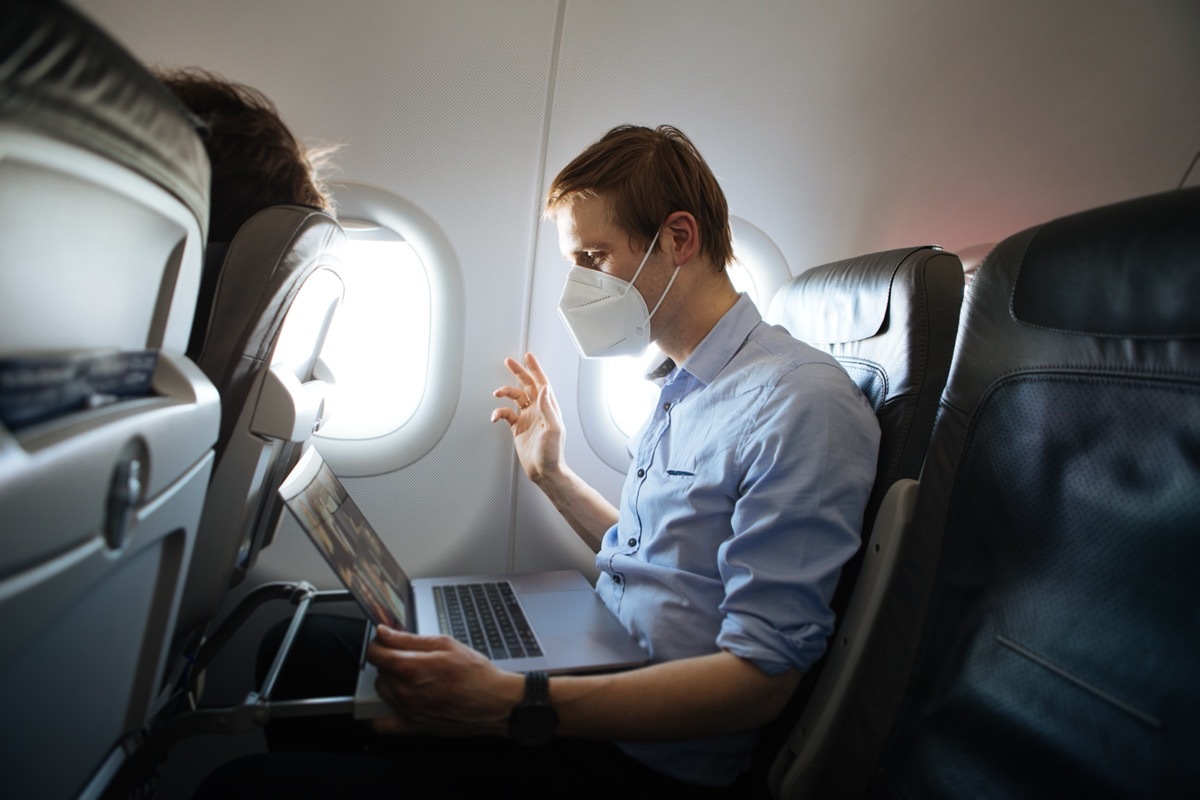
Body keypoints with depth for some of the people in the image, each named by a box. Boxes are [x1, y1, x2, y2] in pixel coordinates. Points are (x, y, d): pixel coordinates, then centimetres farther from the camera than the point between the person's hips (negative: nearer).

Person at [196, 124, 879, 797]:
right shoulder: (684, 388, 10)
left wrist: (512, 705, -30)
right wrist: (551, 474, 14)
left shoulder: (800, 402, -20)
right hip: (591, 663, 9)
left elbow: (763, 675, -23)